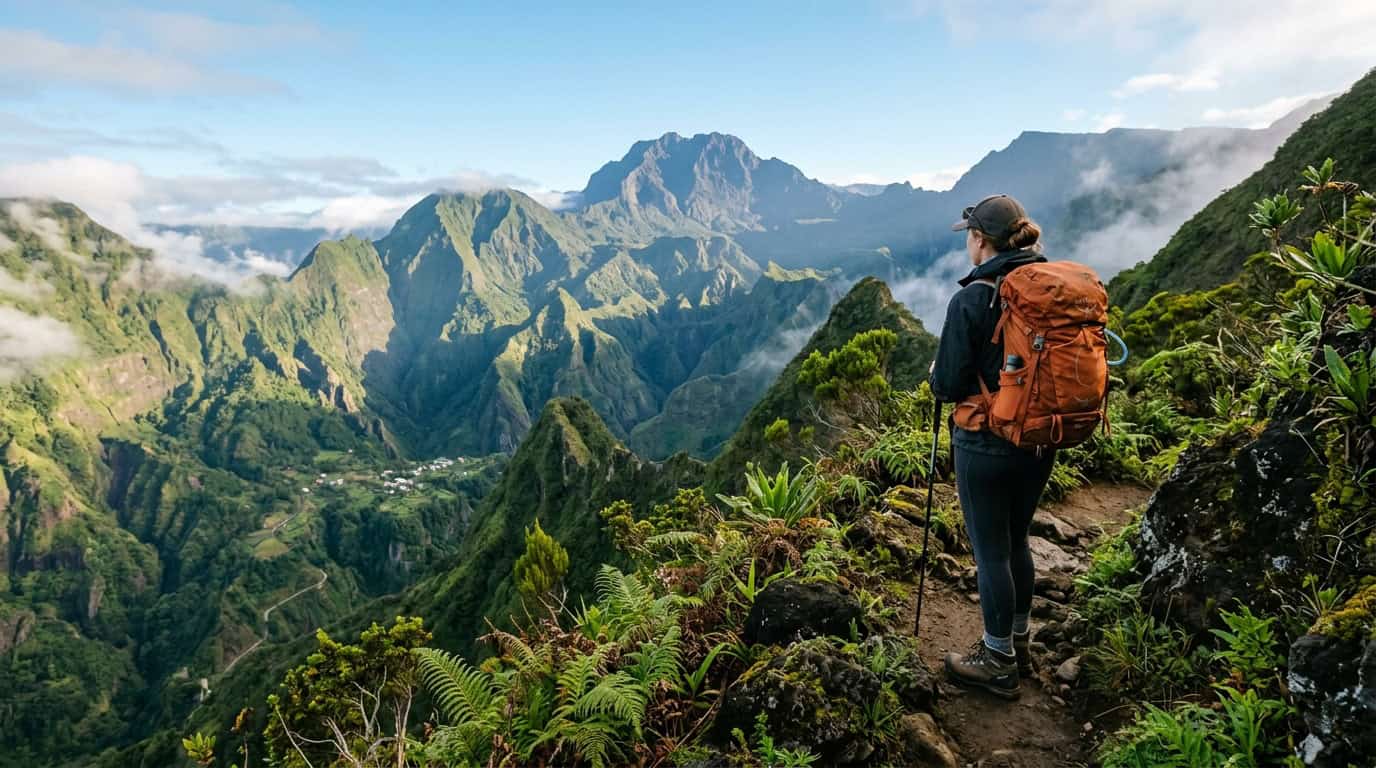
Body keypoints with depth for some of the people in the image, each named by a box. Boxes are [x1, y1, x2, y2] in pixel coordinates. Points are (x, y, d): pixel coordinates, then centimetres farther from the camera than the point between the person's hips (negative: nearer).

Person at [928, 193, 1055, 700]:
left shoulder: (971, 300, -18)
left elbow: (948, 386, -16)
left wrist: (936, 374, 5)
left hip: (986, 443, -7)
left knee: (990, 551, 7)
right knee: (1016, 541, 22)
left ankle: (998, 664, 23)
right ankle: (1017, 644, 38)